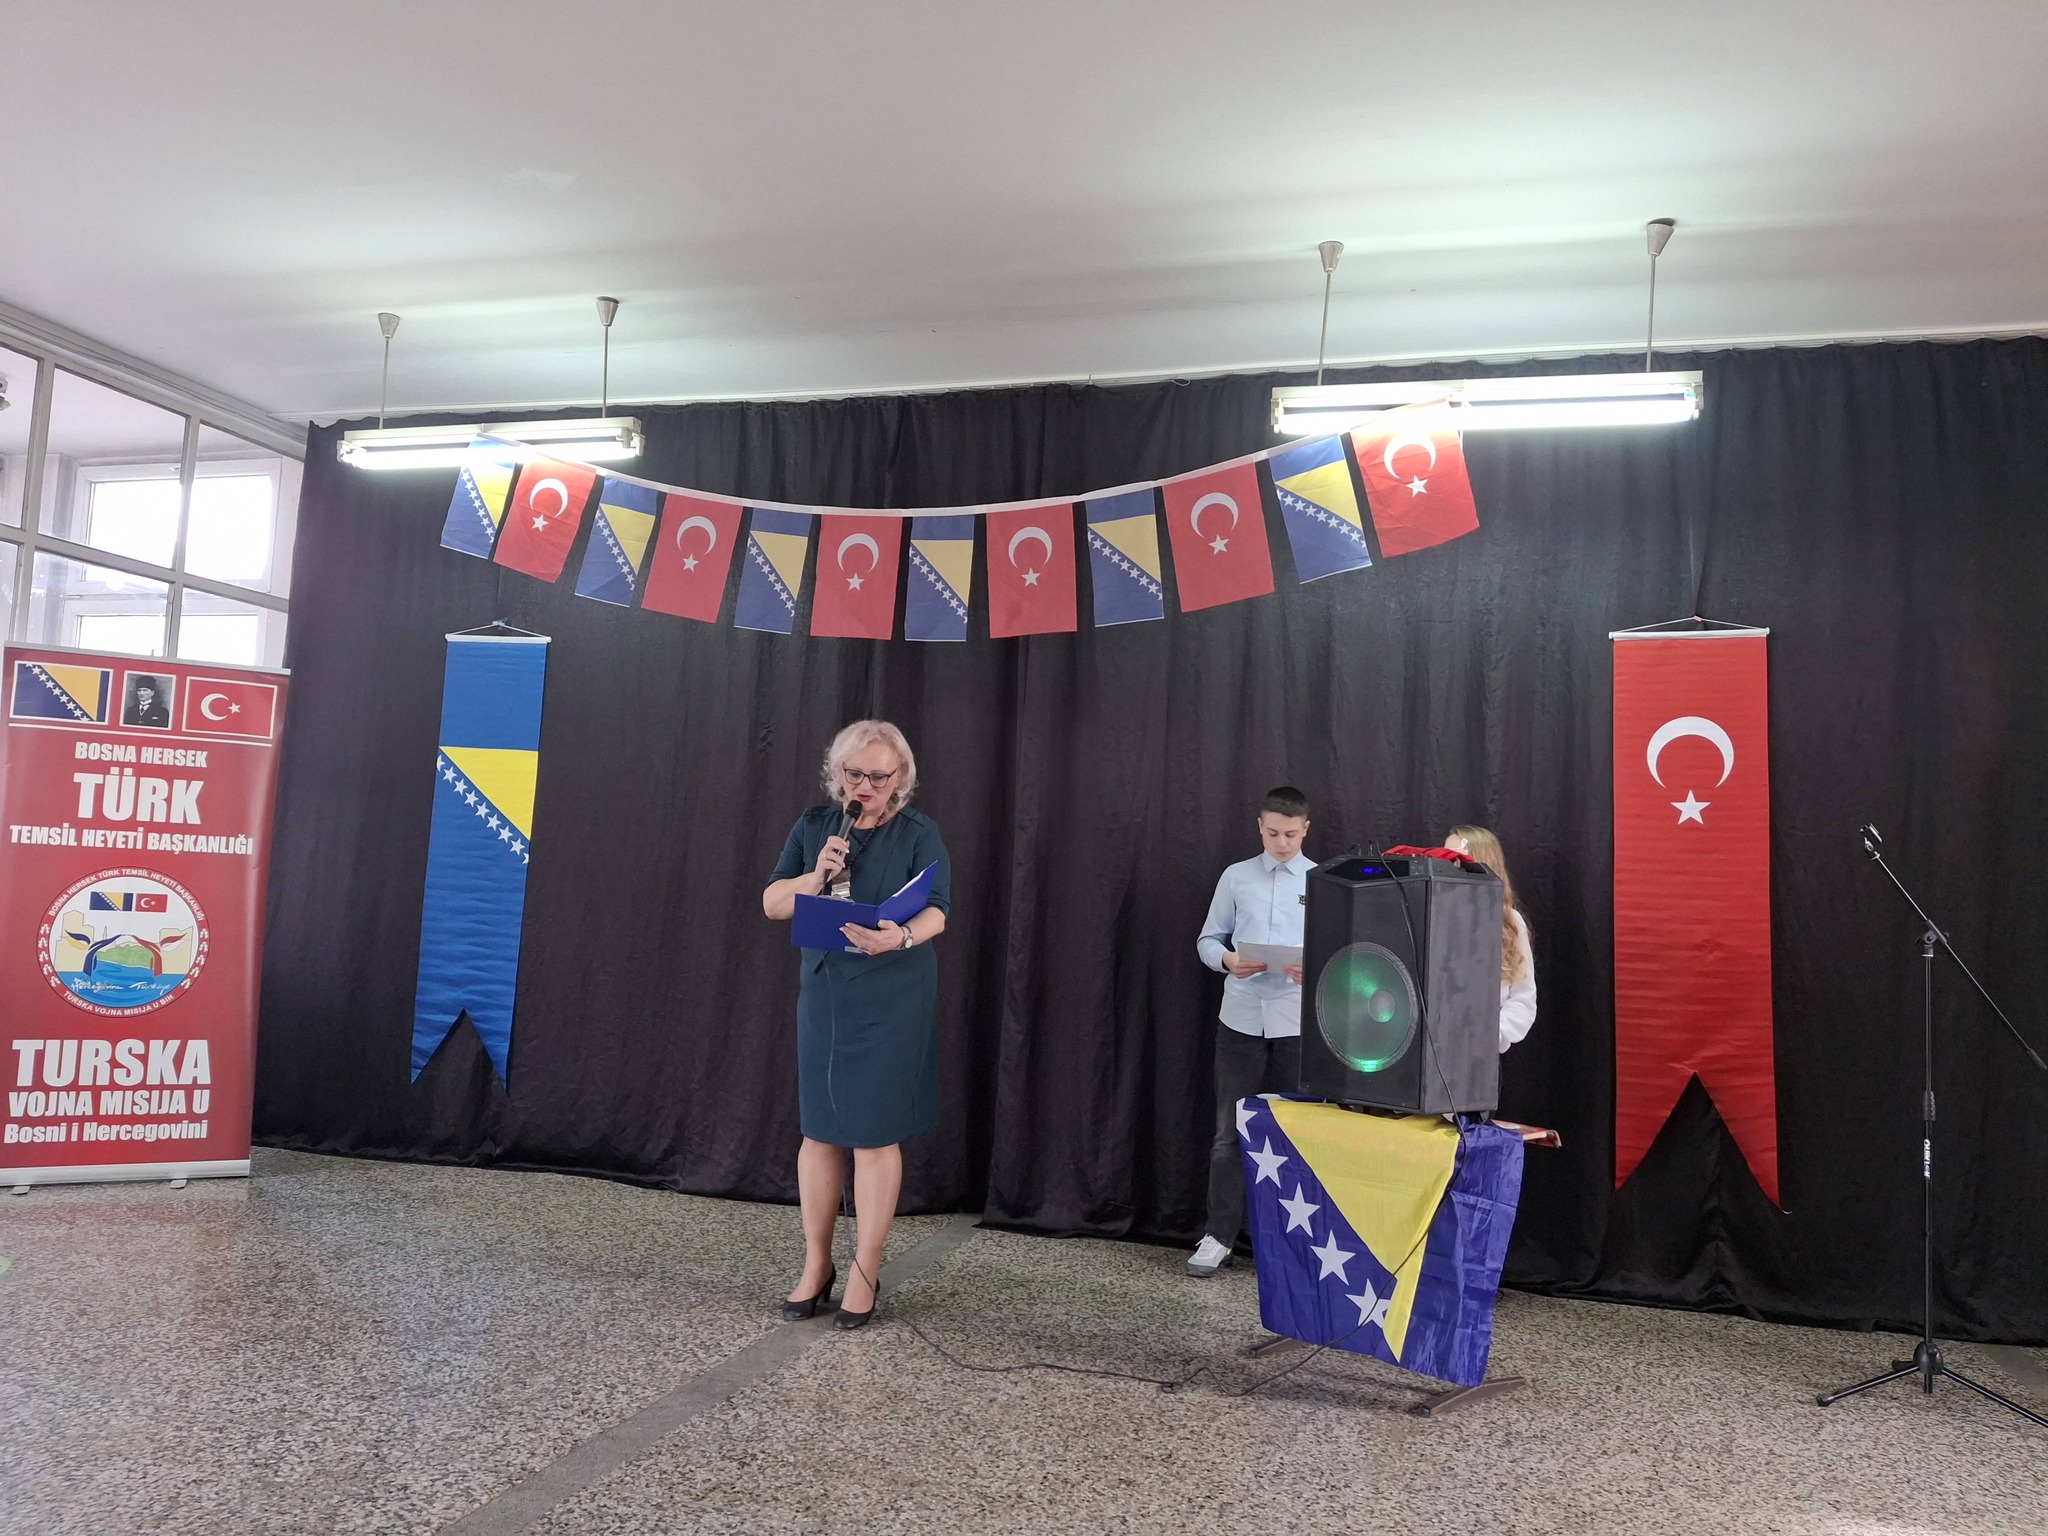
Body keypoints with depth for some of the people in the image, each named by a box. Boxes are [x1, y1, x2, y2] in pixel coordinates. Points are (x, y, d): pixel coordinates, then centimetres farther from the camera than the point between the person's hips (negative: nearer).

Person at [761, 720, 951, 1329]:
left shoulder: (918, 833, -4)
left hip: (892, 1000, -4)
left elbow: (935, 912, -14)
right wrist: (816, 877, -14)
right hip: (821, 991, 4)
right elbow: (773, 904, 5)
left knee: (875, 1133, 1)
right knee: (819, 1129, 9)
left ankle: (865, 1272, 14)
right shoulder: (813, 826, 6)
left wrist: (903, 937, -35)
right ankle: (816, 1265, 24)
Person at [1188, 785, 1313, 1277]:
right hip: (1241, 1020, 1)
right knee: (1230, 1132, 3)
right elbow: (1208, 940, 8)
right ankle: (1219, 1236, 12)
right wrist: (1228, 960, -14)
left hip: (1298, 1024, 0)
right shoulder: (1236, 877, 6)